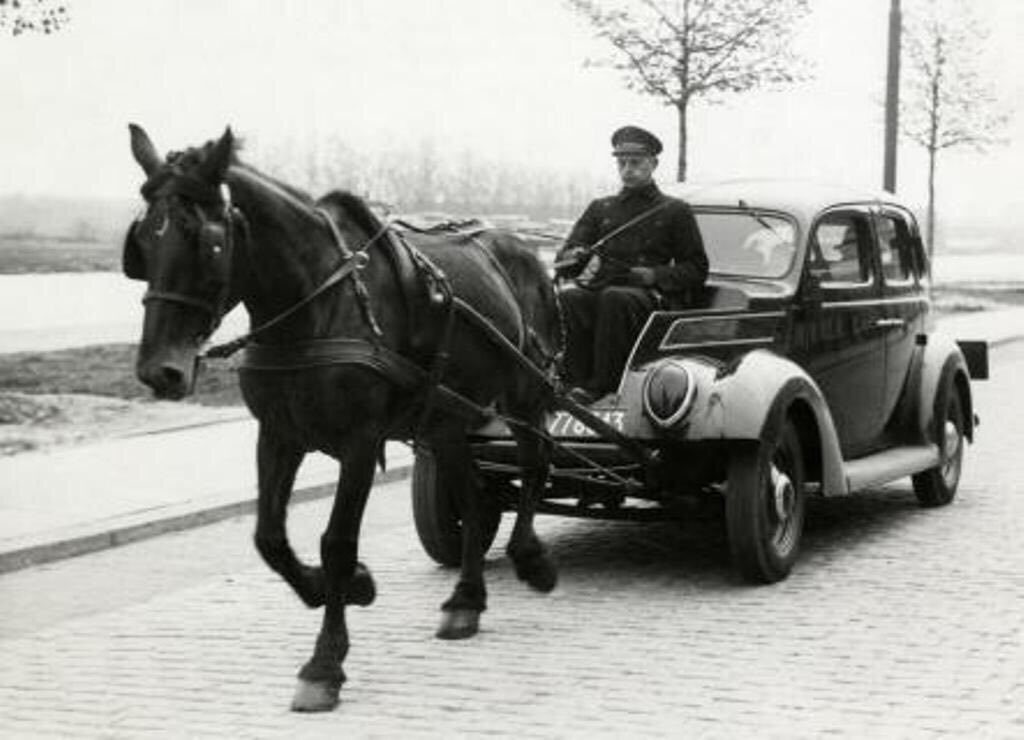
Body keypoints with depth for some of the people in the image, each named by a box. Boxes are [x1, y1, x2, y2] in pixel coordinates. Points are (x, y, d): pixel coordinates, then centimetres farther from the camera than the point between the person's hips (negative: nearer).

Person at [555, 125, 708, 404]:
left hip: (651, 297, -3)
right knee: (567, 297, -32)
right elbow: (562, 260, 17)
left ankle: (600, 385, -35)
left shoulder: (675, 211, 15)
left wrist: (654, 275, -9)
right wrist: (573, 258, -9)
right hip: (599, 289, 3)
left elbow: (696, 270, 10)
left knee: (614, 298, -38)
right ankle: (575, 379, -32)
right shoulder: (600, 208, 24)